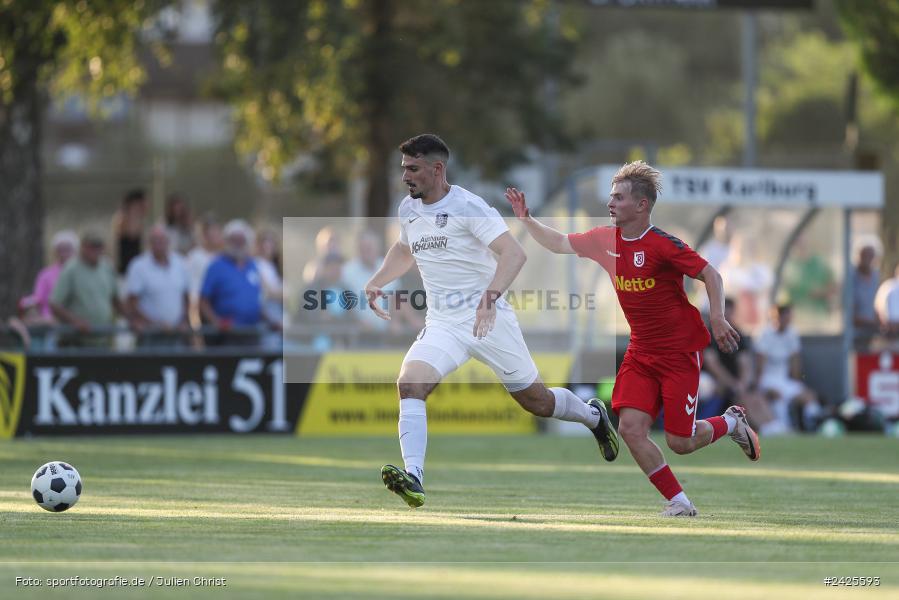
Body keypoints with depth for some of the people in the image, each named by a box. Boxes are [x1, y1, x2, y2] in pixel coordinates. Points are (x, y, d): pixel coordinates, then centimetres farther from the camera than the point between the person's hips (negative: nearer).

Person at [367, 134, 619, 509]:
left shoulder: (467, 206, -16)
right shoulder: (408, 210, 7)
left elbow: (514, 253, -27)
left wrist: (491, 294, -42)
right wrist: (376, 283, 14)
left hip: (488, 319, -5)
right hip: (442, 324, 5)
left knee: (536, 401, 8)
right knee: (409, 383, -24)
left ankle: (593, 416, 41)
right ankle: (413, 479, -33)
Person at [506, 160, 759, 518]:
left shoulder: (661, 244, -19)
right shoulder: (605, 240, 1)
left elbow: (710, 274, -16)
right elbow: (559, 243, 14)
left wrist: (717, 318, -27)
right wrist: (526, 219, 3)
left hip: (680, 353, -6)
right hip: (641, 352, 6)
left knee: (680, 442, -4)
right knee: (630, 428, -11)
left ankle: (731, 422, 29)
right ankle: (679, 503, 1)